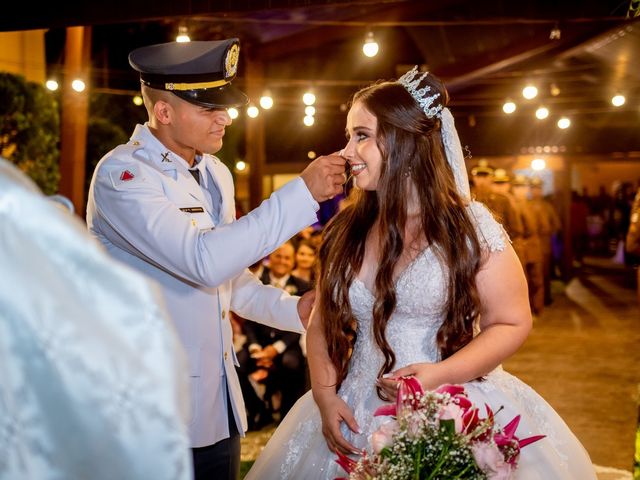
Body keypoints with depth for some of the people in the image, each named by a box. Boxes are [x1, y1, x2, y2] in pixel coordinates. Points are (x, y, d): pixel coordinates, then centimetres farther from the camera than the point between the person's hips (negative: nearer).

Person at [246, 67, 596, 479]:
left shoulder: (469, 226, -9)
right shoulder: (345, 232, 3)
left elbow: (513, 323, -6)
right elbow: (324, 323, 9)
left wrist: (439, 375, -18)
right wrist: (325, 396, -6)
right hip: (357, 418, 4)